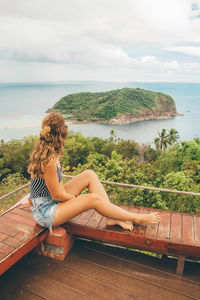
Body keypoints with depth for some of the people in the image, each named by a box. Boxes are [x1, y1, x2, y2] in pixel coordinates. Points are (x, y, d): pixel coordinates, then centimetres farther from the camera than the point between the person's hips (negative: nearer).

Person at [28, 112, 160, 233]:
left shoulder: (47, 152, 0)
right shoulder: (49, 161, -29)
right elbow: (57, 195, -21)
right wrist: (77, 198, -6)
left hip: (52, 201, 9)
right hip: (45, 212, -9)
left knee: (89, 174, -2)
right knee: (93, 199, -21)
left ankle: (112, 217, -3)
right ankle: (136, 219, -2)